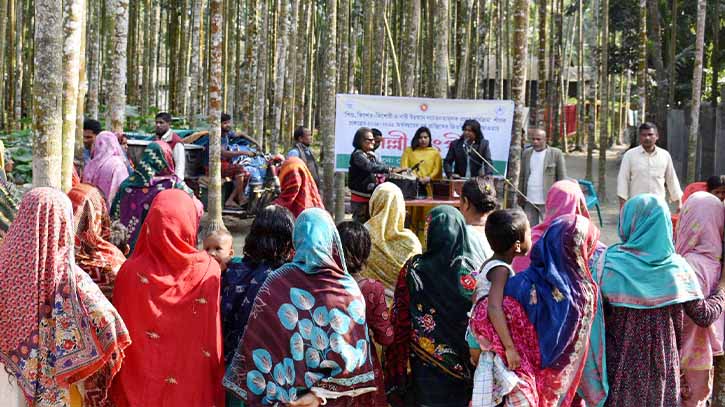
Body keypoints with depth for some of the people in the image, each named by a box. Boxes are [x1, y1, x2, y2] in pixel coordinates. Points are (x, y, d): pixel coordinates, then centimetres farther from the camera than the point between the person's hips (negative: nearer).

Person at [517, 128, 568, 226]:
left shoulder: (556, 153, -3)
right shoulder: (526, 153, 11)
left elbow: (562, 178, -2)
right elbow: (522, 177, 14)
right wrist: (520, 197, 10)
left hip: (547, 201, -4)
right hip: (529, 201, 4)